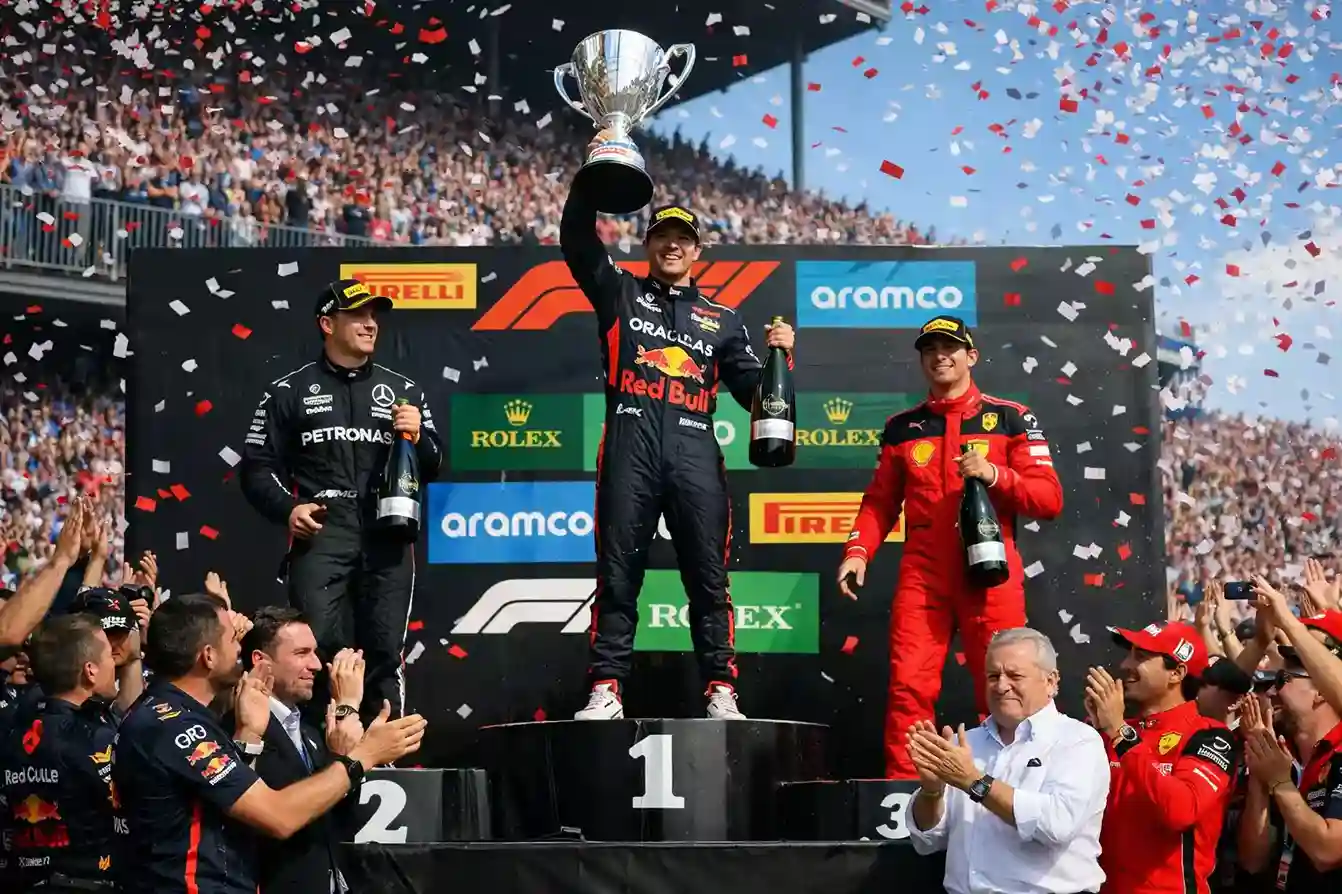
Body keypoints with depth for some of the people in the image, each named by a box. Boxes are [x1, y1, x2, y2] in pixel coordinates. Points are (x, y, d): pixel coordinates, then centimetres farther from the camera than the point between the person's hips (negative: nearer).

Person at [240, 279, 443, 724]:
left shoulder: (403, 390, 17)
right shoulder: (289, 391, 10)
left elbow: (432, 468, 17)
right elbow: (257, 467, 8)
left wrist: (418, 436, -3)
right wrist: (288, 508, -8)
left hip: (388, 536, 2)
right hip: (321, 534, -2)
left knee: (385, 652, 3)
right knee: (318, 645, -14)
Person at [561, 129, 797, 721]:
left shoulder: (721, 320, 22)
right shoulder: (619, 293, 17)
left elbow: (753, 391, 17)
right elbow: (577, 239, 4)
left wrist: (778, 355, 0)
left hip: (695, 455, 1)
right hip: (630, 450, -1)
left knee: (709, 577, -1)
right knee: (617, 574, -2)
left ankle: (721, 690, 2)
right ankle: (606, 690, 1)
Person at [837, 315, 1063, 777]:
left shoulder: (1011, 419, 8)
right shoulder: (902, 427, 16)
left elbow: (1049, 498, 3)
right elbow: (880, 501, 17)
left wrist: (994, 475, -12)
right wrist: (858, 551, 1)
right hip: (922, 576, 2)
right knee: (909, 687, -7)